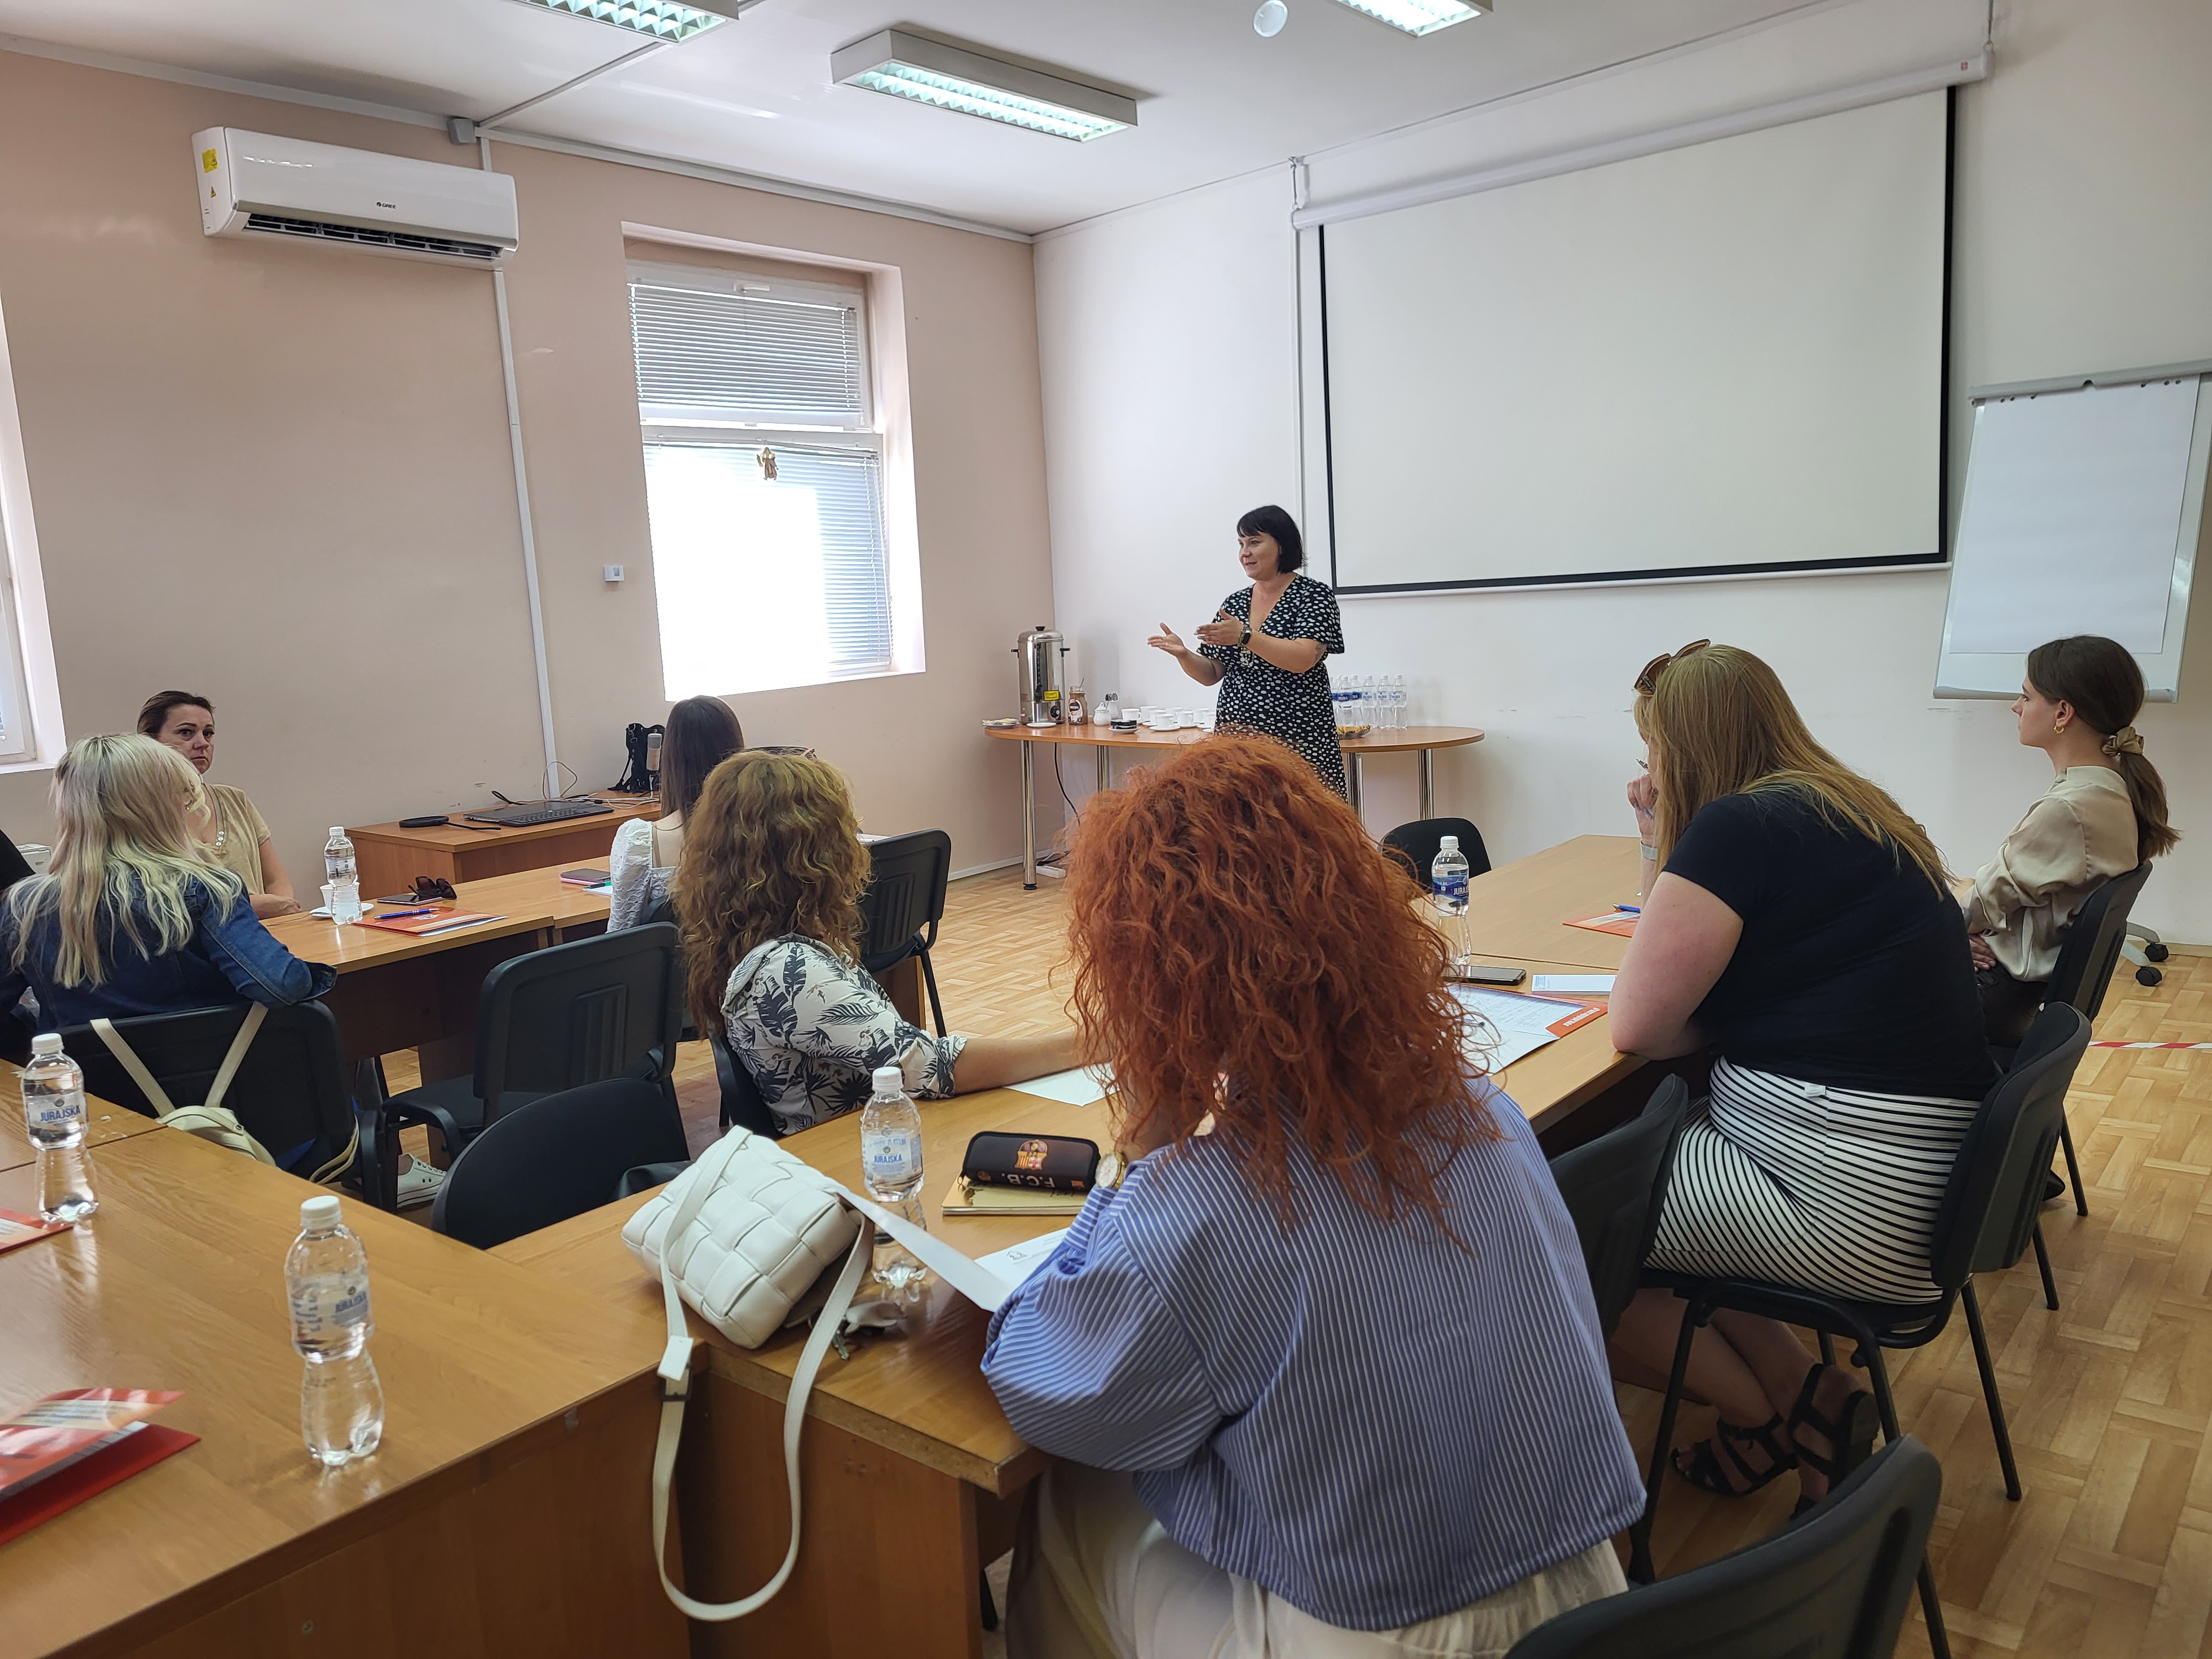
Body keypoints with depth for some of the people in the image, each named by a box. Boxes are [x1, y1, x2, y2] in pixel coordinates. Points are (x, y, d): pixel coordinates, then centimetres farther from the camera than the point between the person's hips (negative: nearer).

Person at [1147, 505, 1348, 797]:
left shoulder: (1313, 594, -2)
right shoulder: (1234, 603, 14)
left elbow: (1302, 660, -17)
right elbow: (1211, 674, 12)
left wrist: (1245, 636, -27)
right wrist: (1184, 655, -8)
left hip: (1297, 742, -5)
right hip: (1236, 740, 5)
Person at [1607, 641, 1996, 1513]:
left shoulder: (1739, 827, -16)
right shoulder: (1849, 811, 13)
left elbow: (1636, 1027, -13)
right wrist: (1672, 845, 14)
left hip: (1855, 1202, -10)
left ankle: (1775, 1413, 13)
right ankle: (1801, 1392, 12)